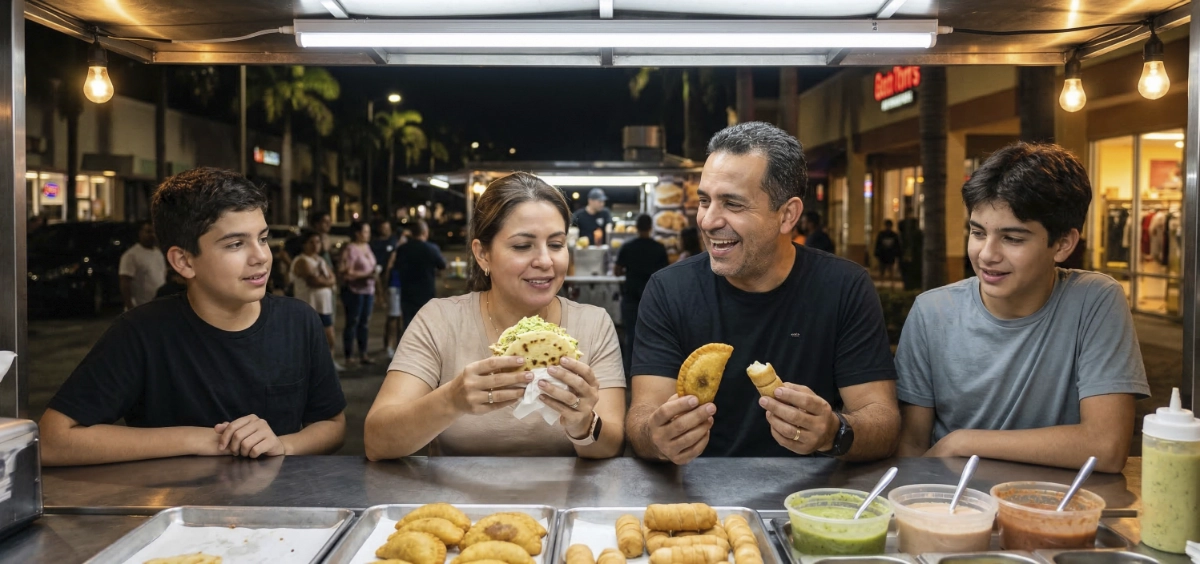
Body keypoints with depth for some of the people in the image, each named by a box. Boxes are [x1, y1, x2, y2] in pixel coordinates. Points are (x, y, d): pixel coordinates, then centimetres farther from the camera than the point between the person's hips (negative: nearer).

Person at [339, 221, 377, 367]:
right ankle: (349, 357, 4)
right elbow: (346, 273, -17)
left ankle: (363, 354, 18)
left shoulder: (367, 247, 13)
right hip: (355, 291, -7)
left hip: (368, 290, 7)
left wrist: (375, 272, 6)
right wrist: (366, 275, -19)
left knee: (365, 323, 10)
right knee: (352, 323, -2)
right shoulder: (350, 249, -12)